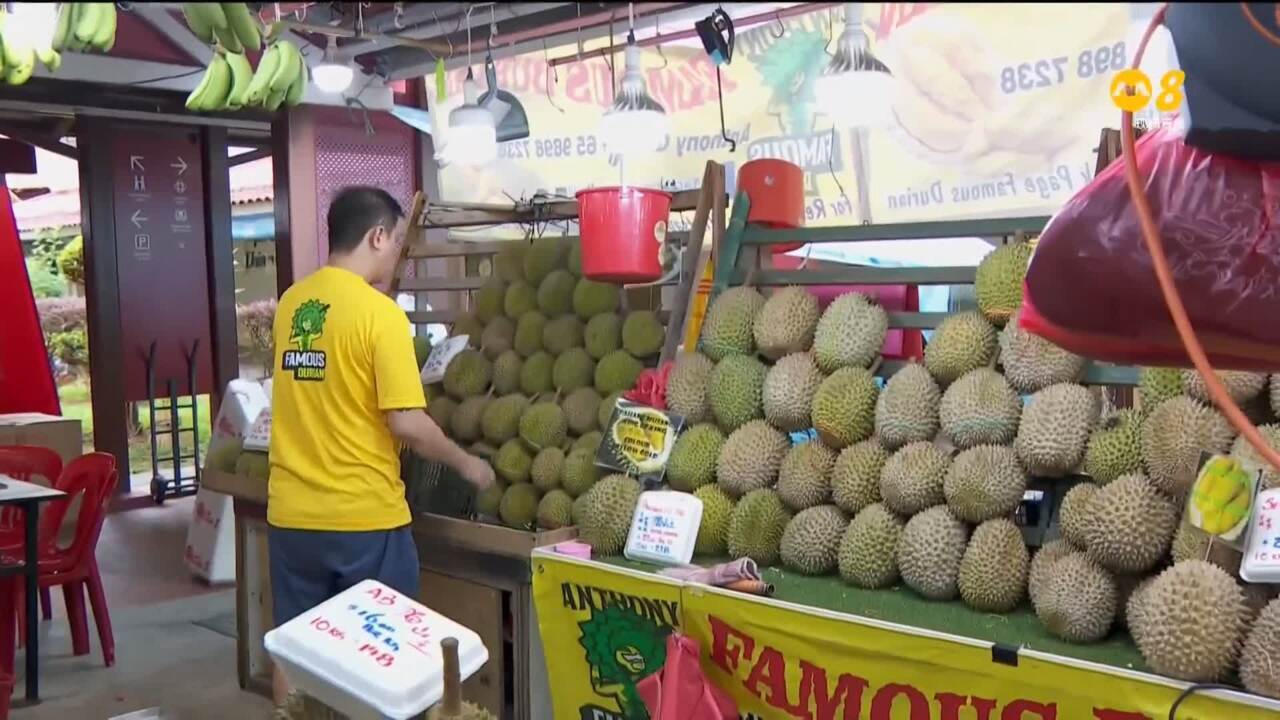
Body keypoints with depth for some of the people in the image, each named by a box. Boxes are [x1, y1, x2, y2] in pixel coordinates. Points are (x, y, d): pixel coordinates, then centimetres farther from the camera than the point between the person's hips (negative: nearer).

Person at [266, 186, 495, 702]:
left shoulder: (291, 303, 5)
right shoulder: (379, 313, -15)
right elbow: (406, 424, -18)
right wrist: (465, 464, -2)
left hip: (291, 515, 6)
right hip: (363, 518, -6)